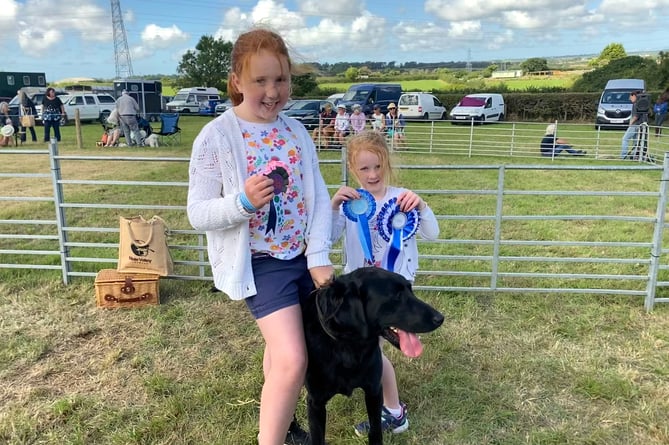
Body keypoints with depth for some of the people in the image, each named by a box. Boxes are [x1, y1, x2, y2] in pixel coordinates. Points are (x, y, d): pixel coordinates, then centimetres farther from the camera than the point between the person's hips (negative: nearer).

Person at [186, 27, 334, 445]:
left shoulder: (297, 131, 2)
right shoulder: (216, 137, -13)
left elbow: (319, 196, 1)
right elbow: (198, 213, -12)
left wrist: (319, 257, -8)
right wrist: (242, 202, -31)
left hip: (304, 256, 5)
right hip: (259, 263, -5)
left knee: (283, 347, 21)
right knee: (292, 360, -13)